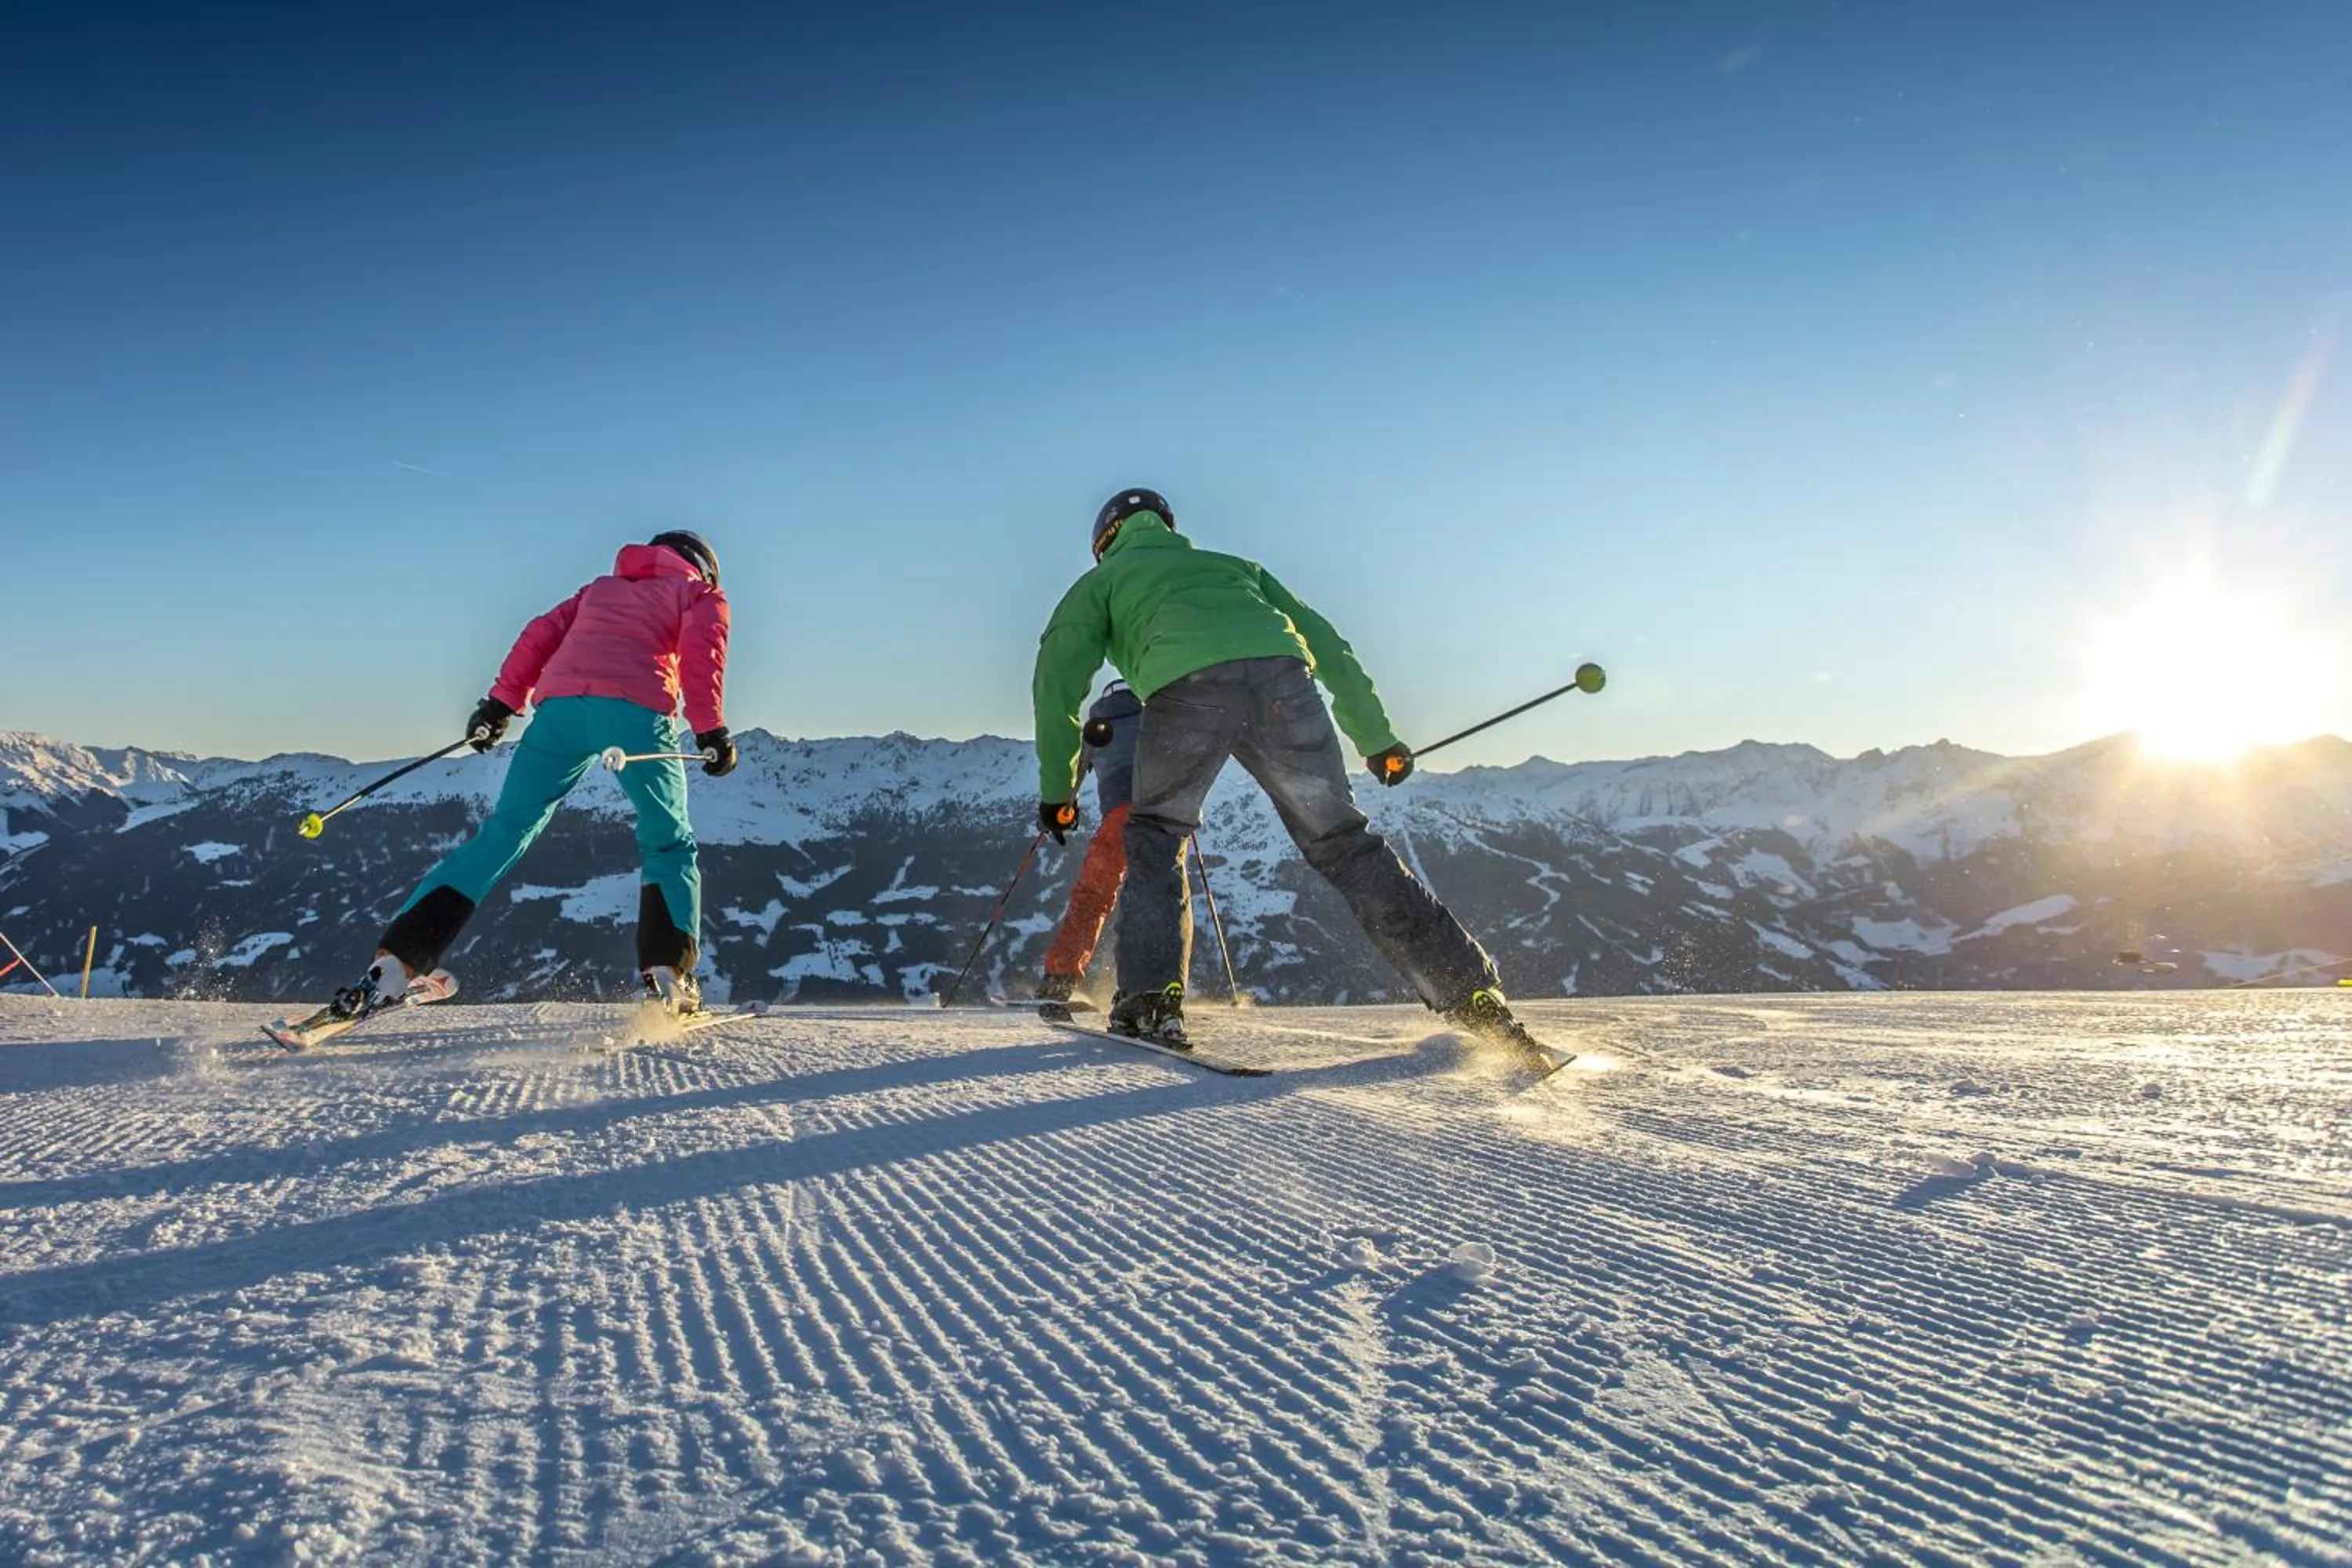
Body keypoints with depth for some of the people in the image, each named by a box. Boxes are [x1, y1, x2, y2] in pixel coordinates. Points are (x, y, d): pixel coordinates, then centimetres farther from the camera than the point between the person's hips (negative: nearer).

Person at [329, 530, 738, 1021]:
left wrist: (500, 704, 21)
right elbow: (701, 655, 5)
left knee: (502, 833, 6)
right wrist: (711, 731, -3)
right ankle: (668, 974, -3)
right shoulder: (700, 593, 25)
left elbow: (541, 635, 25)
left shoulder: (601, 588, 38)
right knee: (669, 845, 13)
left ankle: (395, 965, -3)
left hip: (560, 704, 3)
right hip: (638, 711, -3)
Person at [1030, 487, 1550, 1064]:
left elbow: (1057, 678, 19)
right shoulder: (1233, 565, 42)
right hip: (1281, 678, 3)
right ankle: (1471, 991, 2)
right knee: (1341, 841, 8)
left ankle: (1151, 999, 5)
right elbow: (1325, 642, 33)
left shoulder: (1102, 582, 33)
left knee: (1154, 841, 17)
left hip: (1186, 688, -3)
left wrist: (1056, 786, 23)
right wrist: (1377, 738, 33)